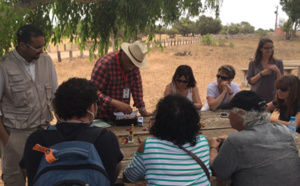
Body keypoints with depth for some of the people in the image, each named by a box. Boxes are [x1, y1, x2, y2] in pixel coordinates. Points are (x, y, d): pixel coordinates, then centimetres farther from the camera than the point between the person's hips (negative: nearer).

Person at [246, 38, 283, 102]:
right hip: (256, 97, 0)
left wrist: (277, 71, -13)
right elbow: (250, 81, -2)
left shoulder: (278, 63, 4)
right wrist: (261, 74, -14)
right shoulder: (253, 63, 3)